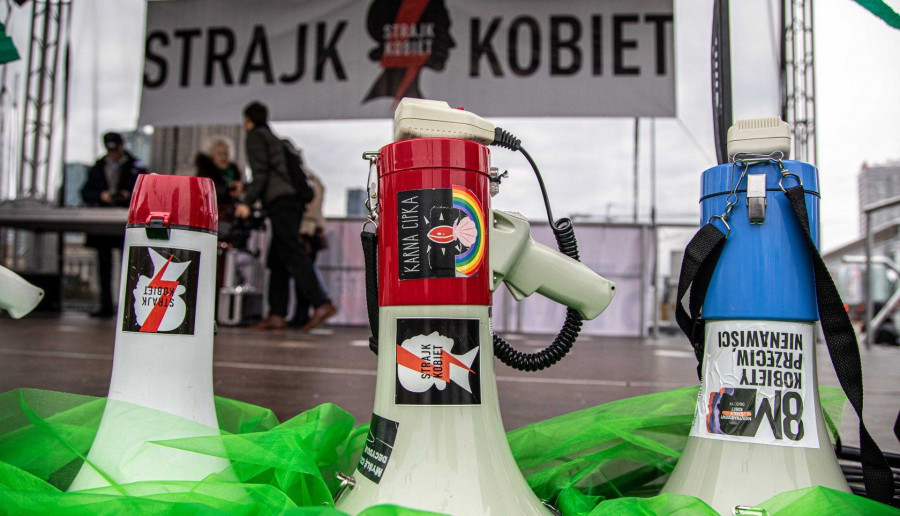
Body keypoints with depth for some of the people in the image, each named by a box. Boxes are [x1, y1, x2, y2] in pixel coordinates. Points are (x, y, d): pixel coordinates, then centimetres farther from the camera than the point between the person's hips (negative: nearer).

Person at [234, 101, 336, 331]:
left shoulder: (256, 135, 5)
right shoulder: (274, 138, 31)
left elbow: (261, 172, -9)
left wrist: (247, 202, -16)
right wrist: (246, 188, 45)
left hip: (279, 200, -9)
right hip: (293, 199, 9)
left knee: (292, 254, -18)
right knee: (276, 260, 7)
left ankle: (322, 303, -30)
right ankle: (277, 315, 3)